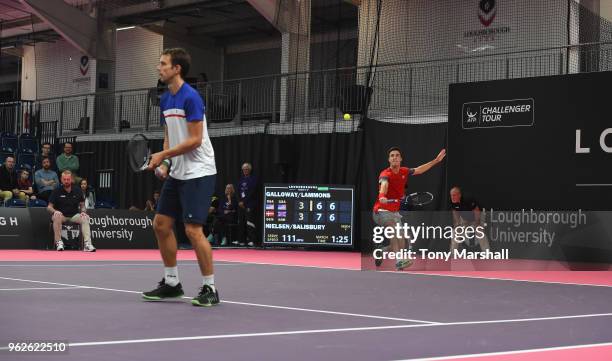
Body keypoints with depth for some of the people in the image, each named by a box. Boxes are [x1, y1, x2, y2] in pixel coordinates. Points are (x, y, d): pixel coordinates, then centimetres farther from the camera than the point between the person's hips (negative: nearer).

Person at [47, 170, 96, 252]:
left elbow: (82, 205, 12)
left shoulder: (77, 191, 5)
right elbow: (49, 207, -1)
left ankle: (88, 244, -36)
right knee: (56, 216, -36)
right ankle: (58, 242, -30)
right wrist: (54, 211, -23)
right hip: (61, 215, -2)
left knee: (85, 217, -26)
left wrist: (83, 211, -10)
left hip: (74, 216, 2)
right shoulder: (56, 191, -1)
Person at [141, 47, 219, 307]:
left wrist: (163, 155, -16)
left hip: (198, 173, -9)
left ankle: (210, 288, -1)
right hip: (177, 173, 9)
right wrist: (165, 163, 1)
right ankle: (171, 283, 21)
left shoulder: (191, 97, -16)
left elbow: (195, 140, -19)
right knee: (161, 224, 9)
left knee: (193, 230, -12)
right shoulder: (165, 100, 11)